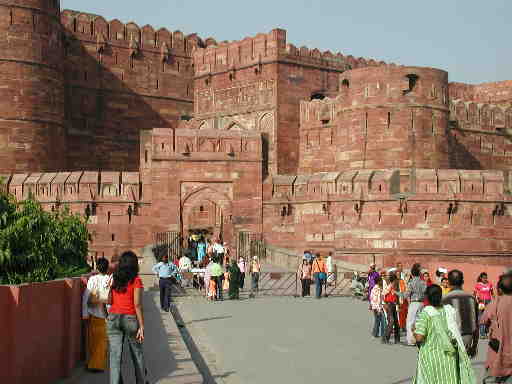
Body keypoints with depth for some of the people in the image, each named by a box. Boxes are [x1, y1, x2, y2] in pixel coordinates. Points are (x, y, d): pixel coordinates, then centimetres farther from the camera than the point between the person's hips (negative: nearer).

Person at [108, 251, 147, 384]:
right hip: (130, 318, -3)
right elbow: (137, 305, -12)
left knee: (115, 356, 2)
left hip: (113, 318, 3)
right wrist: (141, 326, -10)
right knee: (137, 353, 16)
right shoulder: (136, 281, -8)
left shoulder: (114, 279, 4)